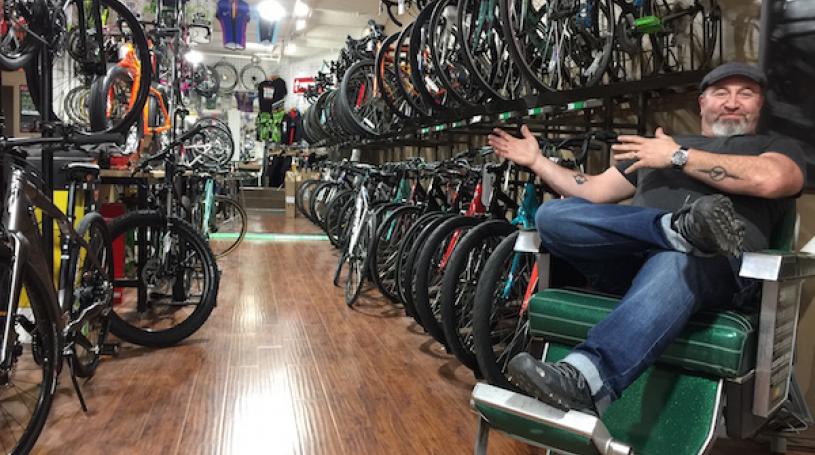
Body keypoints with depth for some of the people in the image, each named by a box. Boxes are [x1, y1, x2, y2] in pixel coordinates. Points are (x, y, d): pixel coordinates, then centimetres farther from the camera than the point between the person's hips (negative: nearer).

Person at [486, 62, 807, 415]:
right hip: (625, 262, 4)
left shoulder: (777, 146, 24)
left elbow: (770, 180, -3)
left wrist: (679, 157, -1)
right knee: (552, 215, -22)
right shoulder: (656, 147, 34)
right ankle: (682, 227, -36)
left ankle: (583, 380, -59)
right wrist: (537, 161, 28)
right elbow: (594, 192, 30)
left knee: (672, 265, -41)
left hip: (716, 266, -3)